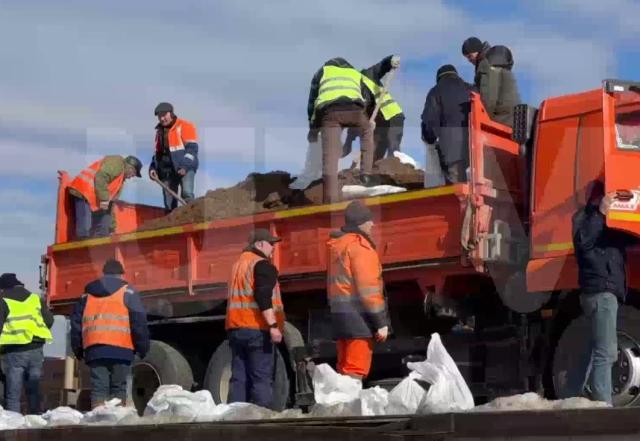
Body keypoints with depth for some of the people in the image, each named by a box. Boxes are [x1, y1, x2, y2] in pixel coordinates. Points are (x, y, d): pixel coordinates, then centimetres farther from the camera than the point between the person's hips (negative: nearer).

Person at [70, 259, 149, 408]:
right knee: (119, 389, 1)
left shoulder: (87, 295, 20)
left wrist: (78, 349, 24)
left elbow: (76, 322, 19)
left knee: (98, 389, 0)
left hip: (94, 350, 3)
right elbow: (139, 322, -1)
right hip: (120, 349, -3)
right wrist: (143, 347, 3)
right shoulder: (127, 292, 7)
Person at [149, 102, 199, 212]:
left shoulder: (185, 126, -2)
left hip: (185, 168, -6)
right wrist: (153, 168, 11)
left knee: (187, 193, -27)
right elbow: (158, 152, 27)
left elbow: (192, 148, -11)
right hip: (167, 170, 6)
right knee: (169, 202, 2)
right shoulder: (160, 131, 20)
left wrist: (185, 166, -22)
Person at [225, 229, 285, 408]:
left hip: (236, 328, 8)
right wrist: (273, 325, -24)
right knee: (262, 378, -8)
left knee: (239, 378, 6)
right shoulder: (262, 265, -7)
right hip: (258, 329, -8)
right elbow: (263, 297, -19)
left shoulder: (239, 264, 21)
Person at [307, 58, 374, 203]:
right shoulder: (357, 74, 40)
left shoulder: (322, 71, 36)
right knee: (367, 131, 34)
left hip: (329, 109, -1)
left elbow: (312, 100, 32)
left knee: (330, 155, -6)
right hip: (354, 107, 1)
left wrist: (313, 128, 40)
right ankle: (366, 174, 27)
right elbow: (365, 101, 39)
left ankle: (331, 200, -17)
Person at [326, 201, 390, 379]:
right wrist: (381, 321, -14)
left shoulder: (336, 246, 17)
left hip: (340, 314, 9)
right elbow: (368, 287, -16)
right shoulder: (359, 245, -10)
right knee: (356, 371, -10)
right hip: (357, 315, -9)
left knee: (345, 369, 12)